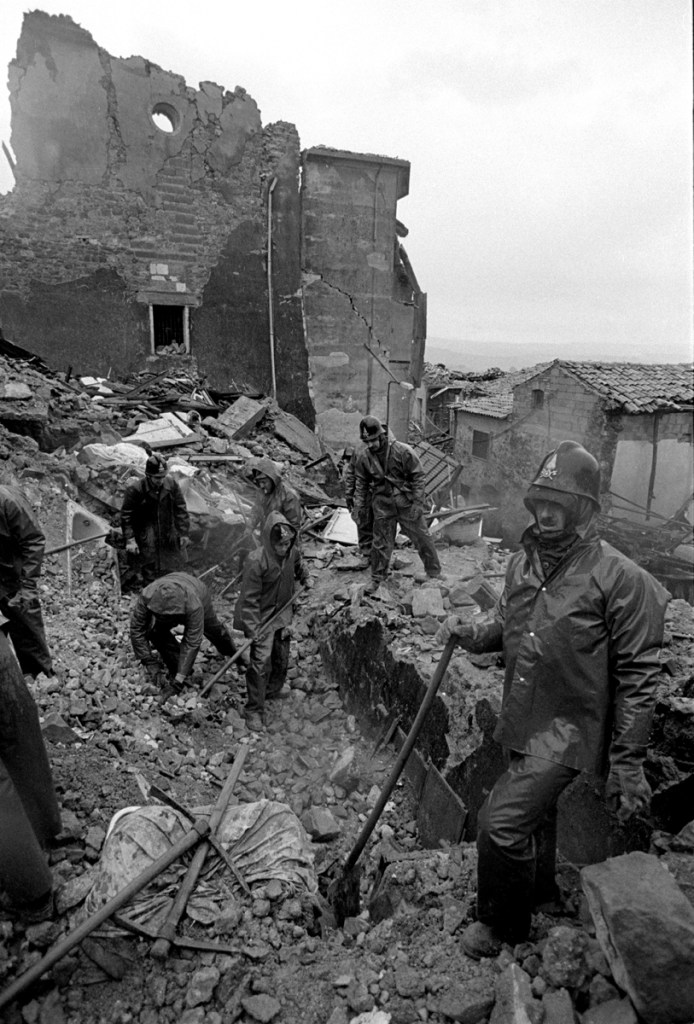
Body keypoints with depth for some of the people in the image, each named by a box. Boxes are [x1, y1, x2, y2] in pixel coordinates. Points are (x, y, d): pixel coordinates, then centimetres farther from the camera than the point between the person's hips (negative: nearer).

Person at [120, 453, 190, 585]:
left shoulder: (171, 484, -8)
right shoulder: (135, 489, -17)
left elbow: (180, 509, 0)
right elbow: (126, 516, -9)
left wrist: (184, 533, 0)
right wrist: (130, 540, -13)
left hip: (169, 537, 3)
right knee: (150, 574, 1)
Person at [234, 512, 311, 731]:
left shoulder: (293, 552, -9)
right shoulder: (256, 561, -28)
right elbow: (250, 598, -23)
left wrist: (305, 577, 6)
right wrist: (252, 628, -23)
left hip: (282, 614, 6)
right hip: (262, 617, -6)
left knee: (282, 659, 17)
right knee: (261, 663, -10)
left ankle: (272, 693, 42)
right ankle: (254, 710, 5)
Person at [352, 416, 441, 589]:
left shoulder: (403, 451, -19)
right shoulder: (363, 456, -8)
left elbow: (418, 477, -11)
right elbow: (361, 483, 4)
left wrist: (418, 503, -15)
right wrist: (359, 507, 4)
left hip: (407, 504, -2)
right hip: (383, 507, 2)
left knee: (422, 538, 9)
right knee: (381, 543, 9)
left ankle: (434, 573, 28)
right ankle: (377, 578, 27)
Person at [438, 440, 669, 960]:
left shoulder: (620, 578, -19)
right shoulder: (523, 561, 1)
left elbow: (638, 676, -16)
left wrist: (627, 763, -14)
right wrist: (473, 634, -6)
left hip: (569, 731, -6)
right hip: (524, 723, 7)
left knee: (502, 821, -10)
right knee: (535, 816, 25)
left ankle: (502, 926, 19)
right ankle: (542, 890, 54)